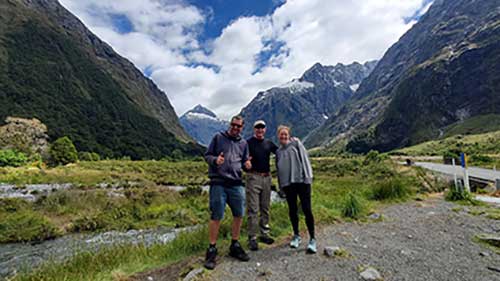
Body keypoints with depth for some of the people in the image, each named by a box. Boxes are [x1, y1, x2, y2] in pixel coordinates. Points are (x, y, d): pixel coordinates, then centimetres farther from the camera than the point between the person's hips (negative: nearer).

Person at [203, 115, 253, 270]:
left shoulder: (243, 143, 13)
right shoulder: (218, 137, 2)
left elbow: (244, 161, 17)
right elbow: (207, 155, 2)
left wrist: (246, 164, -7)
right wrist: (215, 160, -20)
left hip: (236, 184, 5)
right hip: (218, 183, -4)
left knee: (239, 215, 9)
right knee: (216, 216, -1)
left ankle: (235, 246, 28)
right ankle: (212, 250, 15)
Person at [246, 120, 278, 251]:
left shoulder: (269, 143, 14)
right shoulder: (248, 142, -1)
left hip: (266, 177, 5)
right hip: (253, 177, -5)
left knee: (265, 208, 12)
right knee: (253, 209, -4)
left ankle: (264, 234, 25)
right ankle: (252, 238, 4)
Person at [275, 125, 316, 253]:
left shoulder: (296, 144, 4)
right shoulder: (278, 151, 16)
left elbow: (304, 159, -3)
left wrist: (308, 177, -11)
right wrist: (280, 184, 13)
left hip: (301, 181, -4)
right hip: (287, 183, 4)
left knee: (307, 210, -4)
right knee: (292, 210, 11)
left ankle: (312, 239, 7)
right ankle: (296, 235, 27)